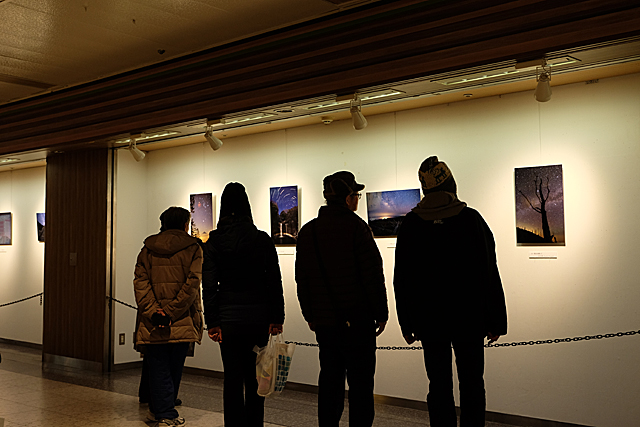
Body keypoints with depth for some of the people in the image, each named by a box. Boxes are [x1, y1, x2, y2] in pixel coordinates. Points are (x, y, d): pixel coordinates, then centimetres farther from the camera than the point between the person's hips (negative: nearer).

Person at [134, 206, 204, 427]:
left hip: (152, 322, 2)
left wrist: (153, 312, -9)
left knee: (158, 369, 7)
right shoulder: (192, 249, 0)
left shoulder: (147, 250, 9)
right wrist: (171, 312, -12)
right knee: (174, 369, 13)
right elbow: (192, 284, -11)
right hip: (182, 322, -1)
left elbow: (140, 282, -3)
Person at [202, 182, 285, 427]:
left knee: (233, 379, 7)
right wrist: (277, 318, 5)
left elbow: (209, 285, -6)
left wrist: (212, 322, -2)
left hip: (229, 318, -1)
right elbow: (275, 282, -1)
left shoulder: (214, 242, -3)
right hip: (259, 317, 1)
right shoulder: (263, 240, -2)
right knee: (255, 379, 13)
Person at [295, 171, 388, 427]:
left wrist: (310, 315, 18)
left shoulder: (307, 231, 8)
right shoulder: (356, 227, -10)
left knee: (330, 378, 14)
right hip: (357, 319, -5)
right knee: (360, 381, 2)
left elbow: (302, 278, 11)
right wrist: (381, 313, -3)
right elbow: (372, 274, -11)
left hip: (324, 320, 6)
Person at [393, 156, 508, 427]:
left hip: (429, 323, 2)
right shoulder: (471, 219, -6)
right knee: (472, 386, 8)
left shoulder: (410, 224, 0)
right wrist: (496, 321, 0)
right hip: (470, 319, -2)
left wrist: (407, 324, 10)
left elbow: (401, 280, 3)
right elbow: (490, 275, -6)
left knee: (439, 387, 8)